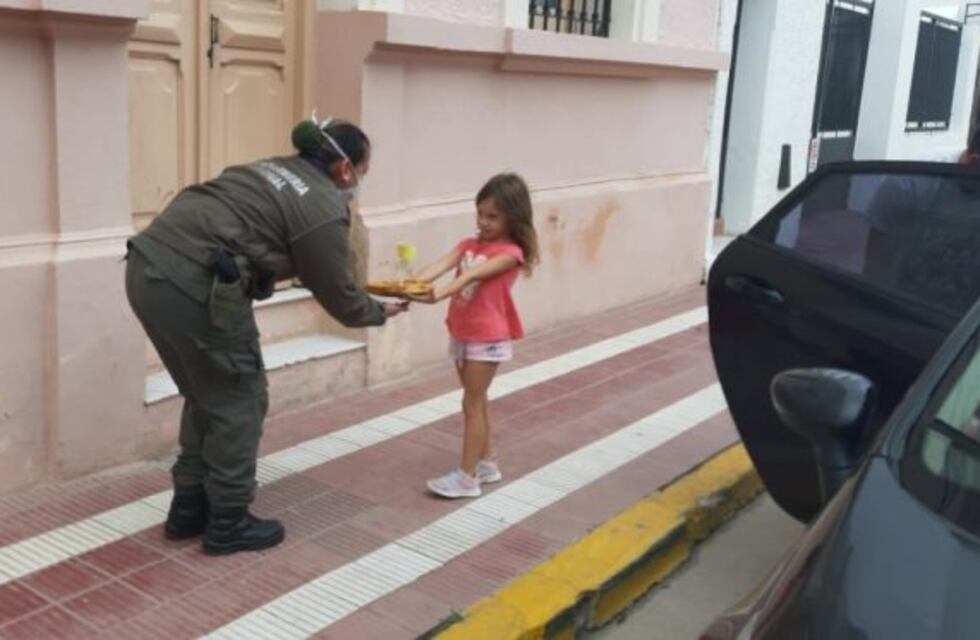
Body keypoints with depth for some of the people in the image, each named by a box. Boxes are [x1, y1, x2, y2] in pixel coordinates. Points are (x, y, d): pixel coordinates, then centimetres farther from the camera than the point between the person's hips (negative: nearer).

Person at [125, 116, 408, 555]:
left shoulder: (275, 172, 24)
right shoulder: (324, 209, -1)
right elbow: (338, 297, 8)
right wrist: (380, 312, 27)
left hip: (147, 267, 9)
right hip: (193, 284, -9)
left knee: (207, 395, 22)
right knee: (238, 400, 8)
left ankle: (189, 509, 32)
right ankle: (228, 524, 19)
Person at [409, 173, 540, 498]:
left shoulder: (509, 252, -12)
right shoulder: (468, 245, 8)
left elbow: (474, 275, -29)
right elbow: (441, 264, -12)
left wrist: (439, 294, -44)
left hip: (488, 338, -7)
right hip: (461, 334, 7)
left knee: (472, 403, -3)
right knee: (476, 401, 16)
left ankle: (466, 477, 5)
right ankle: (487, 463, 30)